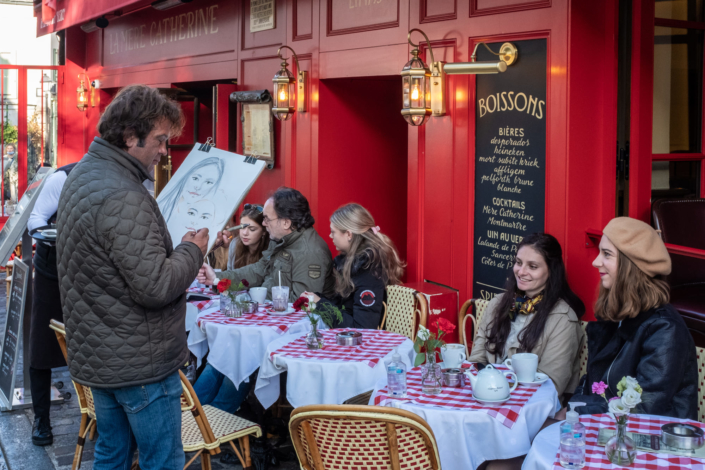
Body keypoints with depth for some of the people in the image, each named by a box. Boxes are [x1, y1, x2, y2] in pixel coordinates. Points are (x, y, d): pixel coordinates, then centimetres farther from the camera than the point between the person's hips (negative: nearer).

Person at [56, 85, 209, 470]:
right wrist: (192, 251, -10)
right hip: (139, 363, -10)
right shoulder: (121, 198, -25)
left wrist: (175, 245, 5)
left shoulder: (83, 175, 8)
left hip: (97, 352, 10)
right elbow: (156, 286, -26)